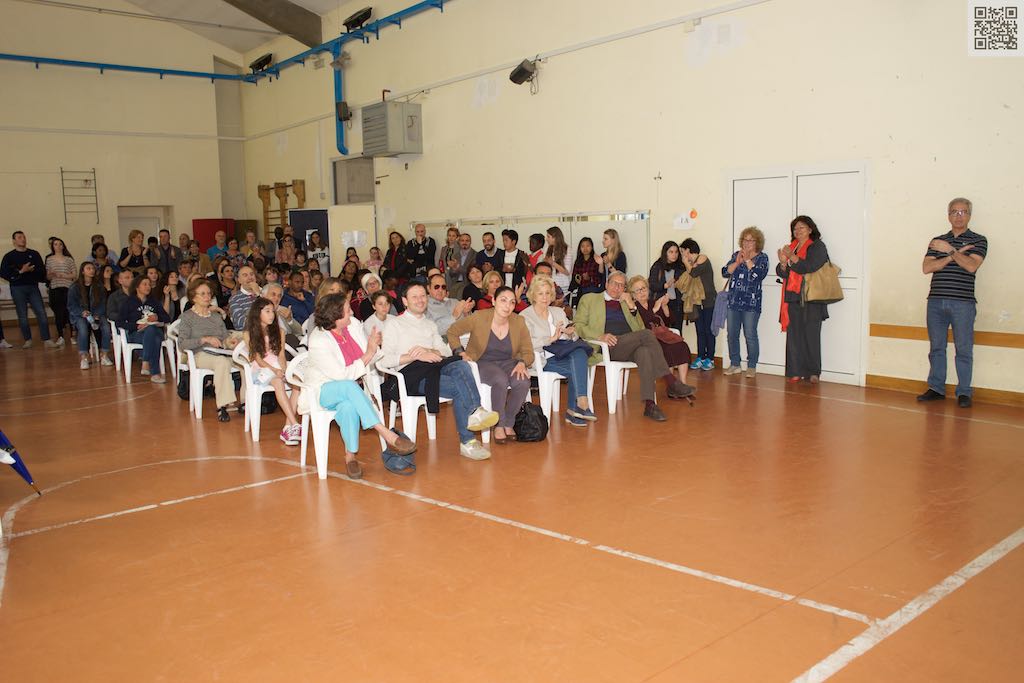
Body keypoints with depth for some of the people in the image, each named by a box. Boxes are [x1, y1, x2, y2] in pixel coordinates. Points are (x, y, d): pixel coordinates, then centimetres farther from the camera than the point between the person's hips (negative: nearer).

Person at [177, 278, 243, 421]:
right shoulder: (187, 316, 8)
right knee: (222, 361, -39)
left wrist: (229, 342, -4)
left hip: (220, 354, 5)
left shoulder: (216, 317, 24)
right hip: (200, 355, -5)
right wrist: (204, 339, -16)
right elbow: (181, 343, -4)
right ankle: (223, 406, -39)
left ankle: (245, 402, -24)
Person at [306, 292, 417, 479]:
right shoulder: (318, 341, -18)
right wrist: (368, 355, -20)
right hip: (323, 391, -5)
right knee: (348, 386, -38)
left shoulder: (353, 324, 0)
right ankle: (387, 434, -40)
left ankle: (350, 455, -20)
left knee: (348, 406, -32)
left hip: (349, 390, 5)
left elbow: (371, 358, 4)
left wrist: (375, 347, -19)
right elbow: (342, 376, -21)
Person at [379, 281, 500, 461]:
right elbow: (383, 360, -2)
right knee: (459, 388, -30)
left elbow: (446, 351, 16)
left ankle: (474, 412, -43)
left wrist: (428, 351, -5)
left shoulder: (430, 325, 31)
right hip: (410, 374, -4)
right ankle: (467, 441, -35)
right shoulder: (394, 324, 13)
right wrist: (416, 356, -12)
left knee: (461, 365, -32)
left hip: (433, 368, 5)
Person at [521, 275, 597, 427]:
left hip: (564, 354, 5)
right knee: (576, 369, -30)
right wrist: (551, 339, -16)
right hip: (543, 359, -5)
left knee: (579, 353, -31)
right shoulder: (525, 316, 5)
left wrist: (571, 333, -1)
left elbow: (573, 338, 23)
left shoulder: (558, 312, 24)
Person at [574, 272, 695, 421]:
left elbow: (639, 328, 19)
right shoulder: (589, 299, 18)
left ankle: (649, 405, -43)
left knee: (644, 351, -34)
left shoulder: (626, 303, 30)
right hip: (609, 347, -4)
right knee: (647, 334, -27)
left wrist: (632, 306, 6)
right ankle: (671, 383, -27)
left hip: (629, 349, 4)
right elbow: (578, 325, 4)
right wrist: (600, 336, -13)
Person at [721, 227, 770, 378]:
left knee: (750, 335, -5)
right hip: (733, 301, 4)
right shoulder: (736, 255, 13)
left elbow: (759, 275, -15)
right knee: (732, 334, 6)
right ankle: (734, 365, 16)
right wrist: (737, 262, -11)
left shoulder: (762, 257, 3)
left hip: (751, 303, -4)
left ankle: (752, 367, 5)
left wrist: (747, 260, -11)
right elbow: (725, 272, 2)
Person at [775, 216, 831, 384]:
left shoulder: (817, 247, 2)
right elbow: (781, 273, 11)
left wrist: (792, 257, -21)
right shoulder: (790, 247, 17)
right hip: (792, 299, 4)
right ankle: (796, 371, 2)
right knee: (794, 335, -1)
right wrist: (783, 262, -9)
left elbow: (810, 267, -14)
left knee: (811, 336, -3)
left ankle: (813, 372, 4)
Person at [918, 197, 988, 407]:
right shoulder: (937, 241, 13)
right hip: (936, 301, 3)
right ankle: (936, 388, 16)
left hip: (963, 303, -3)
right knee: (936, 348, 8)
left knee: (964, 349, 0)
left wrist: (950, 250, -11)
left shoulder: (978, 240, 5)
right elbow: (926, 268, -1)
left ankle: (964, 392, 7)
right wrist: (953, 256, -9)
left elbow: (971, 266, -12)